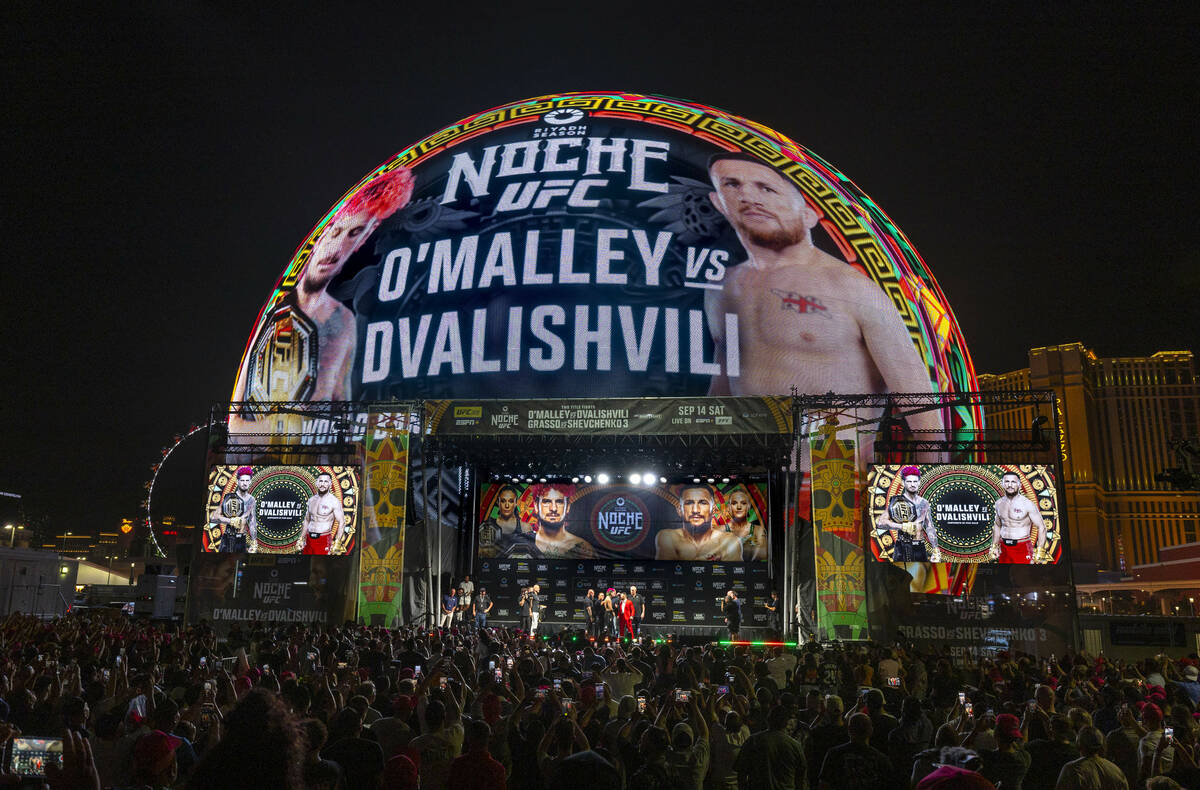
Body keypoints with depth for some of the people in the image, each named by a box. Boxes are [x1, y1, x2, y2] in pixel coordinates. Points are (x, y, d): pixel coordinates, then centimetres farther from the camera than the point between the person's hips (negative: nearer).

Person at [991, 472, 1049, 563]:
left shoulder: (1027, 504, -9)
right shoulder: (999, 503, 7)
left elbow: (1041, 527, -8)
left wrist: (1040, 552, -13)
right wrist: (994, 546, 15)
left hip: (1022, 548, -5)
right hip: (1004, 548, 5)